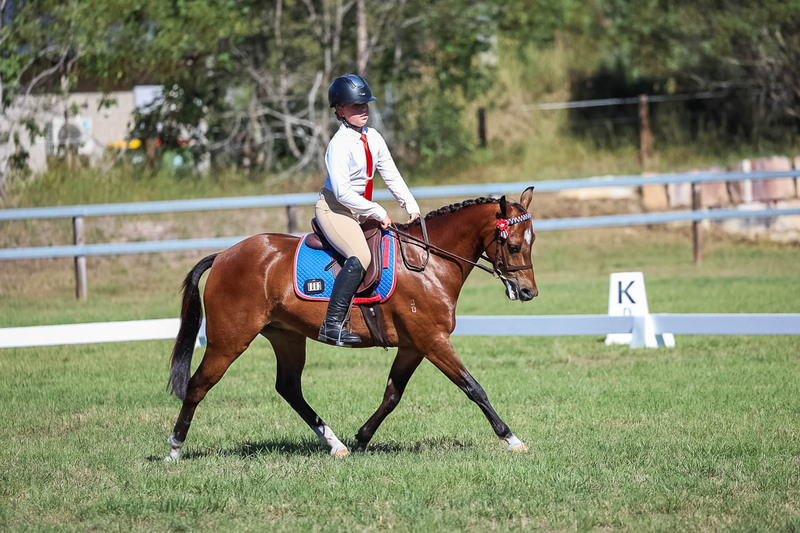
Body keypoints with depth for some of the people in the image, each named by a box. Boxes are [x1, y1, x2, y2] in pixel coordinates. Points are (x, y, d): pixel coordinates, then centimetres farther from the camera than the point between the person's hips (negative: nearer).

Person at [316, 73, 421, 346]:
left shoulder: (373, 138, 5)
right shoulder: (339, 144, -19)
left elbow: (392, 176, 12)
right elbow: (342, 193, -24)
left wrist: (411, 206, 2)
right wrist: (377, 213, -21)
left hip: (358, 209, 9)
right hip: (333, 209, -9)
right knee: (360, 258, -29)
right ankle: (332, 325, -30)